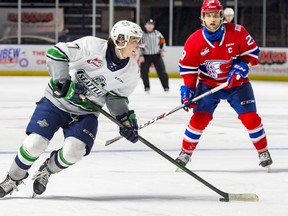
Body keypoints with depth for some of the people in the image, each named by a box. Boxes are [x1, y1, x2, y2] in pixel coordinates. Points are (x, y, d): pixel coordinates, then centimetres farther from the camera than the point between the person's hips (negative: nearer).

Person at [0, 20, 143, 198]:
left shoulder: (132, 71, -5)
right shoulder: (92, 46, -21)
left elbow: (116, 96, 7)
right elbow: (56, 53, -17)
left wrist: (127, 118, -5)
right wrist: (62, 81, -24)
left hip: (86, 113, 3)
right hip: (57, 101, -3)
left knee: (73, 151, -19)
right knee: (35, 143, -14)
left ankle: (47, 170, 15)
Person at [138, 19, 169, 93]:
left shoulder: (157, 33, 6)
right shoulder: (142, 34, -3)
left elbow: (162, 42, 12)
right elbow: (140, 45, -6)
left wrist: (162, 51, 0)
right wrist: (141, 56, -13)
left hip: (157, 55, 1)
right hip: (146, 56, -1)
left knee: (162, 71, -3)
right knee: (144, 72, -5)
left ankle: (166, 87, 4)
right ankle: (147, 87, 9)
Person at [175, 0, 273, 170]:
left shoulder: (237, 32, -17)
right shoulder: (194, 41, -15)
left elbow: (252, 52, -6)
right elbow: (187, 66, -5)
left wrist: (241, 67, -21)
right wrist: (188, 89, -11)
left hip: (236, 83, 0)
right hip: (208, 84, 0)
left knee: (250, 117, -4)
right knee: (200, 117, -11)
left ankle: (263, 152, 14)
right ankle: (185, 153, 4)